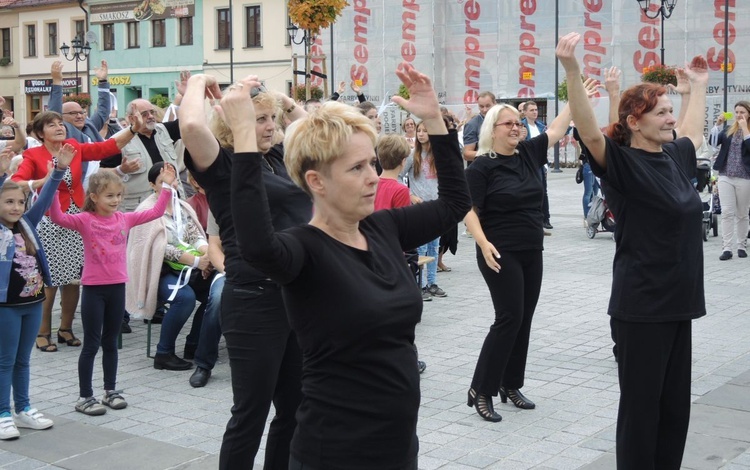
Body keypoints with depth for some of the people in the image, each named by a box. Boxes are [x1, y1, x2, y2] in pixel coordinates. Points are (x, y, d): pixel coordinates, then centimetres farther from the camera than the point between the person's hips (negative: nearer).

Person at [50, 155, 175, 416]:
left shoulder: (124, 219, 4)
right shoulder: (85, 220, -9)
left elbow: (156, 212, 9)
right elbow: (58, 217, -25)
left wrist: (166, 186, 4)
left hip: (117, 286, 4)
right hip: (94, 288, -4)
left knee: (111, 342, 16)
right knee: (91, 344, 1)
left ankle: (111, 390, 27)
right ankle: (85, 397, 10)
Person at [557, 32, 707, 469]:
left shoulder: (674, 156, 10)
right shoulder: (622, 163, -13)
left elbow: (694, 133, 34)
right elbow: (589, 131, -32)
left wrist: (699, 85, 40)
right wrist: (572, 68, -44)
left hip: (678, 300, 8)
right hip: (641, 305, -8)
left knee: (675, 402, 15)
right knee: (642, 404, 2)